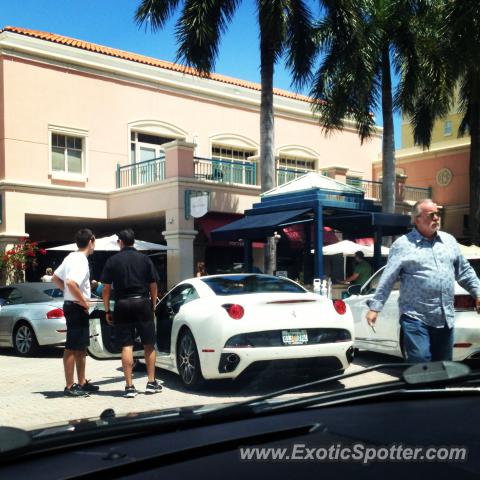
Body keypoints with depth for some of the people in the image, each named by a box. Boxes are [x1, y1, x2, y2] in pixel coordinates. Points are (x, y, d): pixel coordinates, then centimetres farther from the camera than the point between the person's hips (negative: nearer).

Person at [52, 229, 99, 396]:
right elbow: (71, 283, -32)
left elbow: (55, 277, 18)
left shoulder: (71, 257, 11)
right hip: (77, 307, -10)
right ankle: (70, 386, 1)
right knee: (72, 348, -4)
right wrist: (84, 302, -21)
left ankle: (82, 382, 24)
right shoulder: (81, 261, -18)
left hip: (71, 304, 10)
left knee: (81, 347, 16)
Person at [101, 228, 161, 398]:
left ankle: (129, 386, 0)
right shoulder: (144, 259, 2)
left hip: (122, 305, 0)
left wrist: (107, 310, 6)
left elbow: (106, 288, 0)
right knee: (149, 345, 10)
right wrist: (153, 306, 11)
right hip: (143, 303, 0)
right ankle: (151, 383, 13)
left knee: (127, 346, 1)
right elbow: (153, 285, 2)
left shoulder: (112, 261, 1)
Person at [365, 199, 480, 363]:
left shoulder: (449, 240, 12)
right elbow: (387, 280, -6)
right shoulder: (403, 244, -5)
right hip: (416, 318, -5)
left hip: (446, 319, 5)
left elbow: (464, 271, 19)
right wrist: (374, 307, -10)